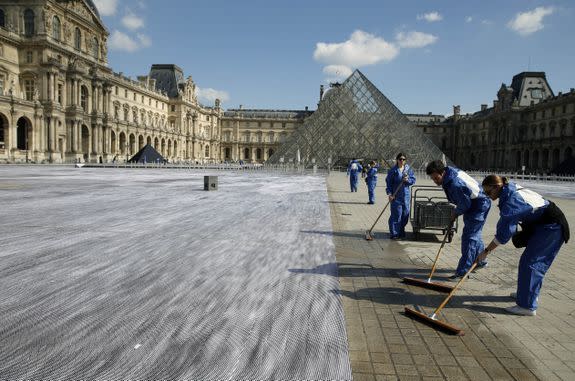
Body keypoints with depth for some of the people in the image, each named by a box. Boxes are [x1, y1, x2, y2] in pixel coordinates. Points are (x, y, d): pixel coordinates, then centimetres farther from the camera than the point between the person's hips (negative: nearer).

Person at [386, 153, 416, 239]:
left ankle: (401, 232, 24)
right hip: (396, 196, -4)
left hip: (406, 196, 5)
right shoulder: (392, 170, -5)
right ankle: (394, 234, 3)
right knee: (396, 215, -5)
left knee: (405, 215, 9)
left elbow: (413, 180, 8)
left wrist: (408, 180, -14)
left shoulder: (409, 169, 7)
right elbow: (388, 183, -5)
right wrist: (389, 193, -14)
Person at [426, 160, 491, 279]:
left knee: (469, 236, -12)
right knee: (474, 234, 23)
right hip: (474, 203, 10)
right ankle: (480, 261, 41)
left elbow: (465, 204, -24)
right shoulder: (450, 170, -3)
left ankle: (462, 271, -10)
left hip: (479, 205, -10)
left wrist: (455, 213, -5)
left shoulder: (455, 184, -33)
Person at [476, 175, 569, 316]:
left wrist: (486, 251, -17)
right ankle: (527, 294, 32)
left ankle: (527, 306, -4)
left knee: (529, 263, -8)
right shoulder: (511, 188, 0)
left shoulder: (510, 202, -26)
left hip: (550, 228, -10)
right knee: (537, 263, 18)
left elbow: (503, 235, -24)